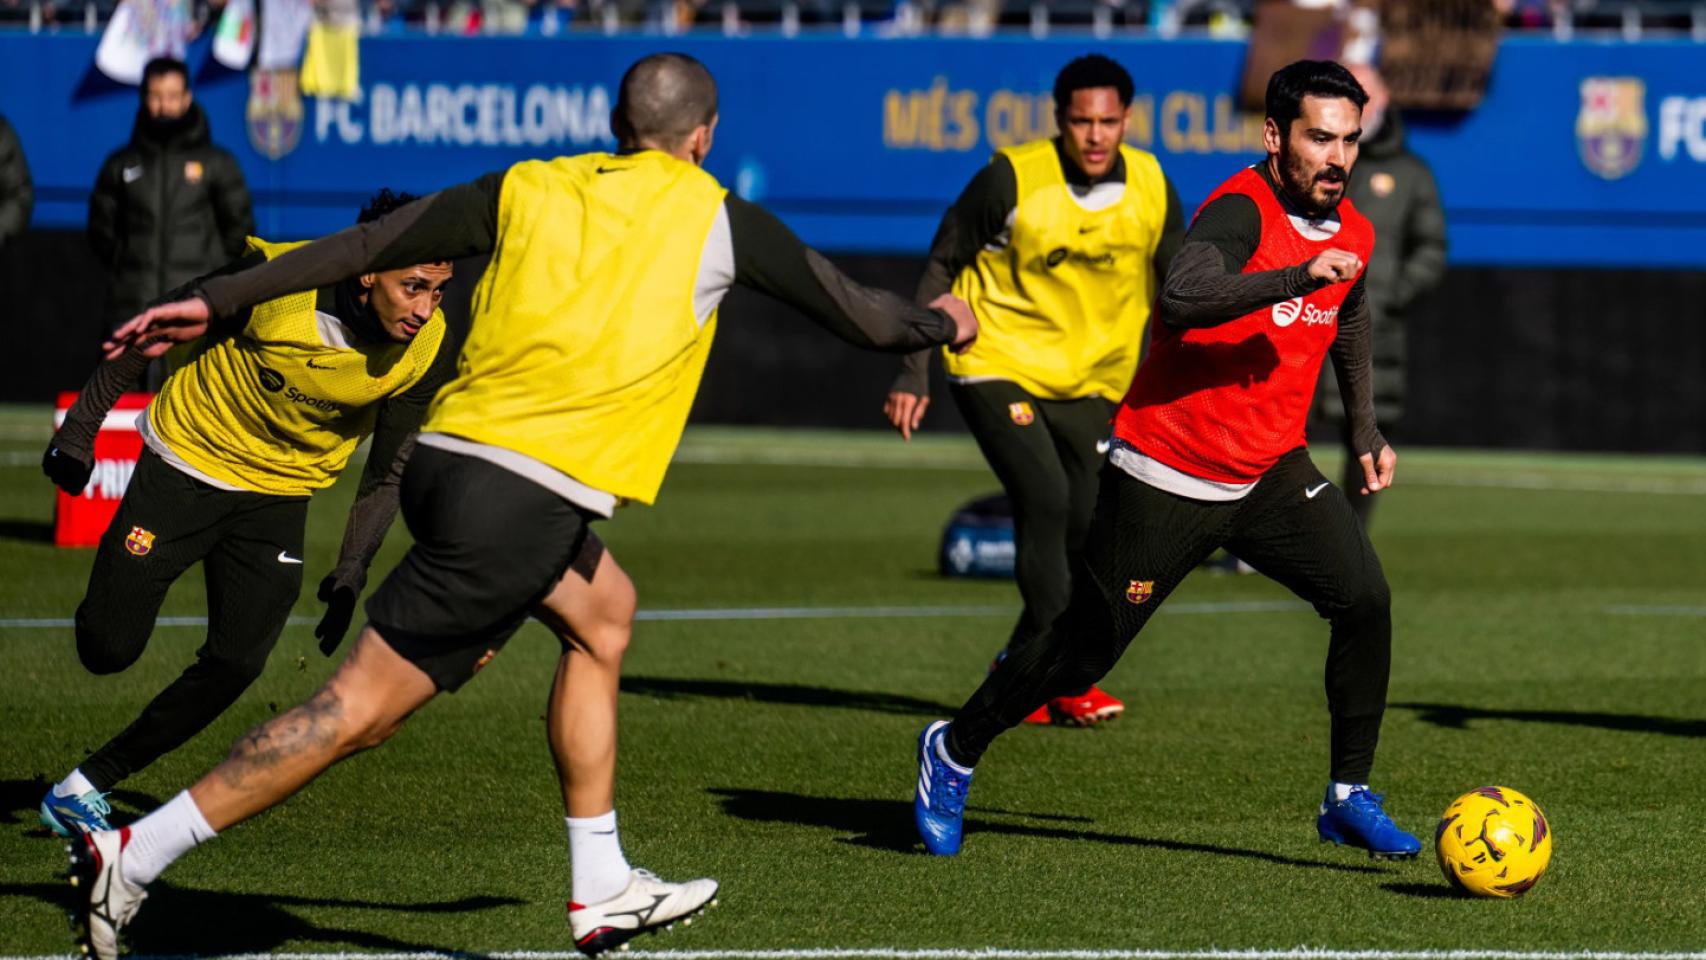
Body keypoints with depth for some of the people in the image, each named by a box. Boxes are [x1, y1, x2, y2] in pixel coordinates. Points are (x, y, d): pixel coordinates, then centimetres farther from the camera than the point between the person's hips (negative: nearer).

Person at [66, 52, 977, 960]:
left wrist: (213, 301, 22)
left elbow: (363, 245, 16)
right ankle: (133, 855, -10)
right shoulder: (719, 219, 5)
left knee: (601, 611, 26)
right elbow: (856, 314, 16)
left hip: (445, 459, 7)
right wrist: (937, 324, 37)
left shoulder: (526, 189, 14)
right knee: (363, 708, -6)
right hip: (521, 503, -7)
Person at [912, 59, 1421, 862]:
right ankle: (955, 751, 26)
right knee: (1086, 647, 2)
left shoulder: (1353, 233, 3)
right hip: (1166, 478, -6)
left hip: (1271, 474, 6)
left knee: (1364, 598, -14)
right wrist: (1298, 275, -48)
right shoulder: (1242, 211, -21)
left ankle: (1349, 796, -3)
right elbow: (1182, 297, -42)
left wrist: (1366, 434, 25)